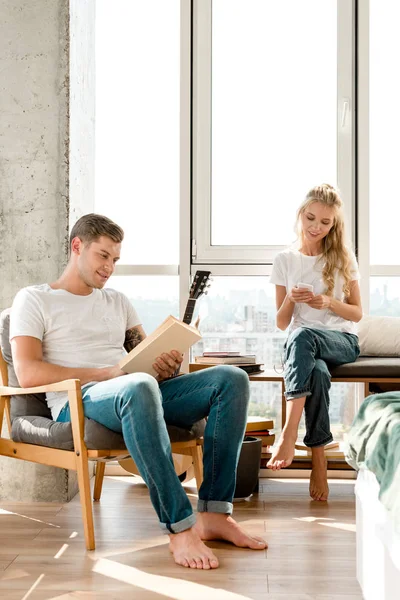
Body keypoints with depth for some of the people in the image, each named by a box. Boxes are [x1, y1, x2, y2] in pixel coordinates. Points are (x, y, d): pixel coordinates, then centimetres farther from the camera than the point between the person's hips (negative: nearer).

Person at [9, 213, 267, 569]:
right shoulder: (34, 300, 9)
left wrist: (168, 365, -5)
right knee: (140, 386, -42)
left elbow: (146, 355, 22)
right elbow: (28, 374, -6)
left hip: (136, 393, 6)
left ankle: (214, 513, -23)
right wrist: (105, 373, -15)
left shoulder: (117, 301, 28)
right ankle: (179, 526, -38)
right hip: (78, 402, -6)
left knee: (232, 379, -15)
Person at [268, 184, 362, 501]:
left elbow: (357, 313, 7)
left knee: (302, 335, -38)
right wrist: (290, 299, -14)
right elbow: (281, 323, 8)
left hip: (343, 342, -1)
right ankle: (319, 461, -33)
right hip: (301, 344, 1)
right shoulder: (285, 260, 8)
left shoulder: (343, 258, 6)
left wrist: (329, 302, -13)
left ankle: (289, 433, -43)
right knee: (318, 373, -38)